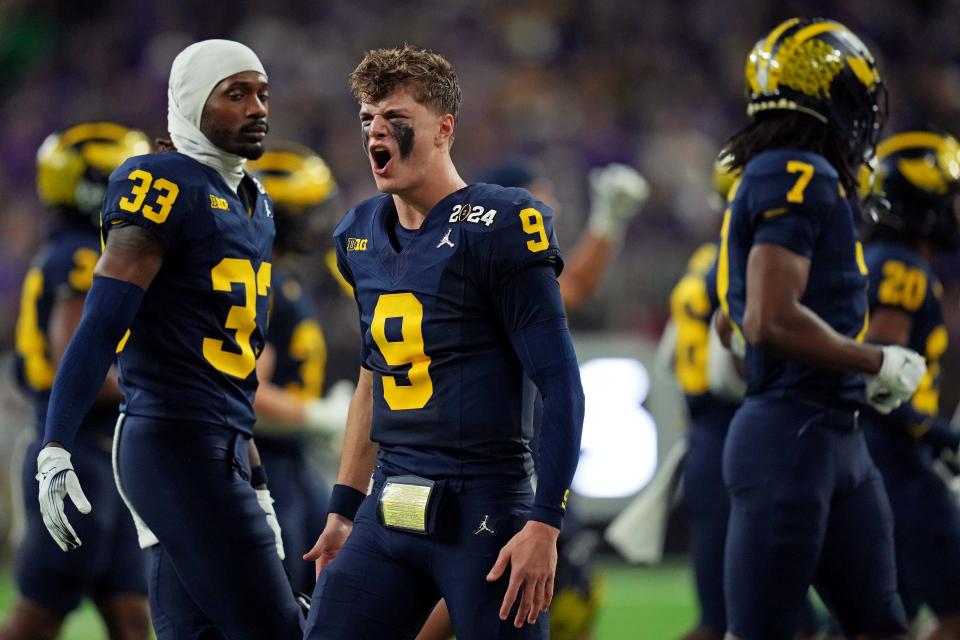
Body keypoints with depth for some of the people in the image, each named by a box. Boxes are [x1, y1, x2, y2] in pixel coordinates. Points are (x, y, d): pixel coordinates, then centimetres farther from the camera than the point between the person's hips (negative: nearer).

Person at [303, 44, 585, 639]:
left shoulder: (497, 229, -10)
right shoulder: (363, 235, 12)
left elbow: (562, 388, -12)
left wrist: (545, 525, -17)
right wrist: (343, 510, 23)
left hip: (482, 510, -7)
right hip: (389, 512, 7)